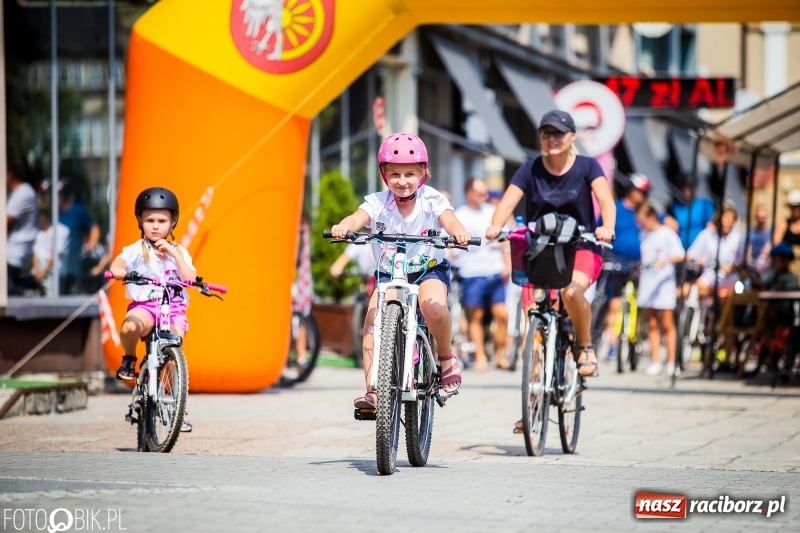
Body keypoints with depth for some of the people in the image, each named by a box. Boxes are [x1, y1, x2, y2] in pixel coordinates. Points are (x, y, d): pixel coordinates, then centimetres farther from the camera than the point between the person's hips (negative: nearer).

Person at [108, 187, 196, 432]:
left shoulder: (179, 252, 14)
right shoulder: (136, 250, 5)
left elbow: (191, 279, -1)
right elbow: (120, 261, -17)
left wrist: (174, 254, -9)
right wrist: (117, 269, -41)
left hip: (174, 308, 2)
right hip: (144, 305, -2)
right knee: (130, 326, -37)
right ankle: (129, 359, -5)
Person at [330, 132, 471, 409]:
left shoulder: (431, 200, -12)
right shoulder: (378, 202, -12)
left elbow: (449, 219, -29)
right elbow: (359, 217, -30)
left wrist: (459, 232, -53)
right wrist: (344, 227, -54)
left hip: (429, 269, -2)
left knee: (433, 305, -34)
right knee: (373, 322, -22)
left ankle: (446, 356, -7)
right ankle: (373, 390, -19)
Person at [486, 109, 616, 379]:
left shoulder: (587, 167, -3)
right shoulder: (531, 169, 0)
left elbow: (606, 200, -18)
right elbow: (508, 202, -13)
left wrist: (607, 227, -40)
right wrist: (495, 227, -35)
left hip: (581, 249, -2)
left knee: (571, 291, -32)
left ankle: (586, 347, -7)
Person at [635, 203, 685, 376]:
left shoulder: (667, 234, -6)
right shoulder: (645, 235, 12)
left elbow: (680, 256, -12)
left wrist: (664, 261, -26)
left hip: (664, 280, -6)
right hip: (647, 281, 6)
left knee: (667, 323, -5)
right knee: (652, 323, 5)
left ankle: (671, 362, -1)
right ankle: (656, 361, 9)